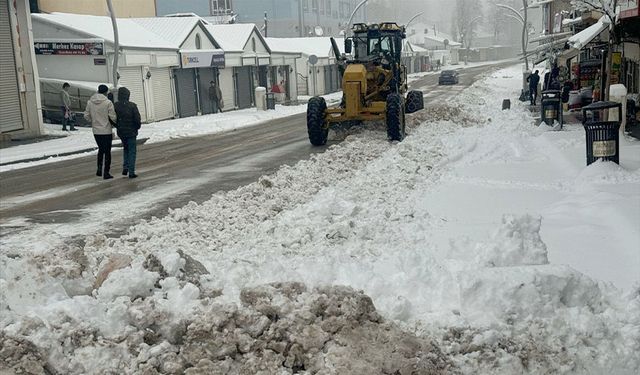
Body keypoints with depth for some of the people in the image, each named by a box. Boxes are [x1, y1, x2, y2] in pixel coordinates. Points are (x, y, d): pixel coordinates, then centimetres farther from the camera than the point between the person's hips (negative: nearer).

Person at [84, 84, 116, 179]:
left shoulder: (90, 102, 1)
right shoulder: (108, 102, -14)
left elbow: (86, 116, 3)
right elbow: (113, 117, -15)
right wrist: (116, 121, 6)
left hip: (96, 131, 5)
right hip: (106, 131, -5)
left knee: (101, 149, 21)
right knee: (107, 151, 4)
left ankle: (99, 170, 23)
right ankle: (106, 172, 4)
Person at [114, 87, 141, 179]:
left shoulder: (115, 106, -6)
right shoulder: (132, 106, -15)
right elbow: (137, 119, -13)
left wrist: (117, 126, 12)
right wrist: (137, 127, 6)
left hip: (121, 132, 3)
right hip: (131, 132, -3)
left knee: (125, 148, 24)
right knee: (132, 151, 5)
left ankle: (125, 167, 12)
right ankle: (131, 172, 2)